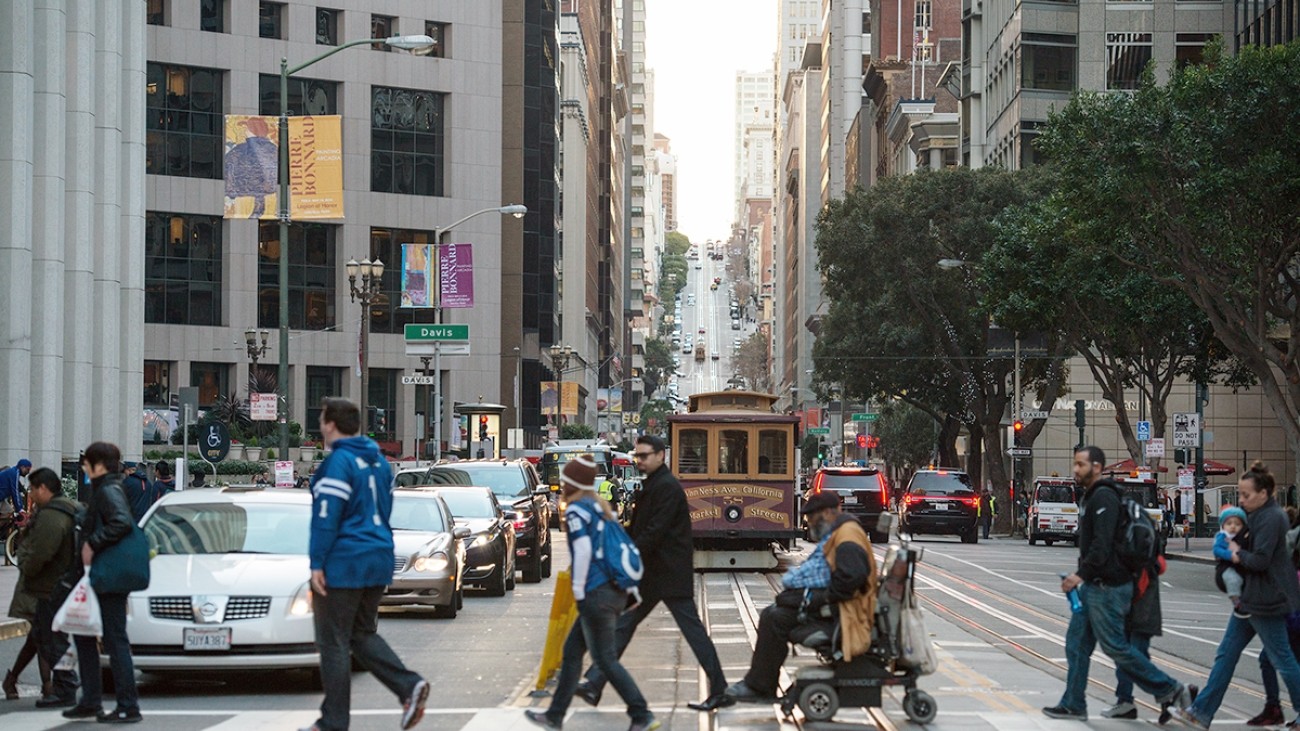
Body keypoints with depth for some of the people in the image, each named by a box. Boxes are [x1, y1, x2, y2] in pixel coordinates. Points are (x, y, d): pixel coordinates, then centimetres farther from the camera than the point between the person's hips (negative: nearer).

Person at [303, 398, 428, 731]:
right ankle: (409, 686, -1)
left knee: (334, 643, 0)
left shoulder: (338, 462, -14)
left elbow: (326, 516, -19)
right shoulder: (377, 460, 13)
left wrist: (317, 563, -16)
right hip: (378, 562, 9)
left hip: (342, 565, -9)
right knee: (363, 634, 18)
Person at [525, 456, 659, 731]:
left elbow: (583, 549, -19)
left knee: (606, 659, -2)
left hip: (596, 595, -9)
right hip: (616, 591, 9)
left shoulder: (576, 510, -9)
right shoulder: (601, 507, 15)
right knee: (572, 651, 16)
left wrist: (579, 592, -12)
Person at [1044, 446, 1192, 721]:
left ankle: (1169, 690, 3)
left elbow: (1102, 543, -24)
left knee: (1115, 646, -5)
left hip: (1107, 587, -10)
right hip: (1093, 585, 10)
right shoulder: (1093, 497, 17)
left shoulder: (1104, 497, -16)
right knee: (1077, 644, 9)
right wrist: (1083, 576, 17)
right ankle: (1073, 704, 13)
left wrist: (1081, 574, -25)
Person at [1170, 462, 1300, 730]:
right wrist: (1237, 555, 3)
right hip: (1249, 598, 11)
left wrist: (1239, 553, -7)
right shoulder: (1255, 515, 13)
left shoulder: (1271, 518, -18)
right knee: (1226, 655, 9)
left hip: (1266, 600, -11)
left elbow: (1260, 560, -24)